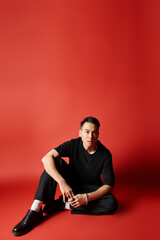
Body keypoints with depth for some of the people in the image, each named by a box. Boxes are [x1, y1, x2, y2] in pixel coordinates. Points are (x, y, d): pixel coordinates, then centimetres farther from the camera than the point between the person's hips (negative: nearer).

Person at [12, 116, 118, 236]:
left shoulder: (105, 154, -19)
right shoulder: (74, 145, -18)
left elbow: (109, 186, -19)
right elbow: (46, 158, -31)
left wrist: (87, 197, -34)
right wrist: (62, 182, -41)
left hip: (90, 189, 0)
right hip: (71, 182, 0)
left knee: (112, 204, -30)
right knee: (55, 161, -27)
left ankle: (63, 204, -20)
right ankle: (35, 211, -30)